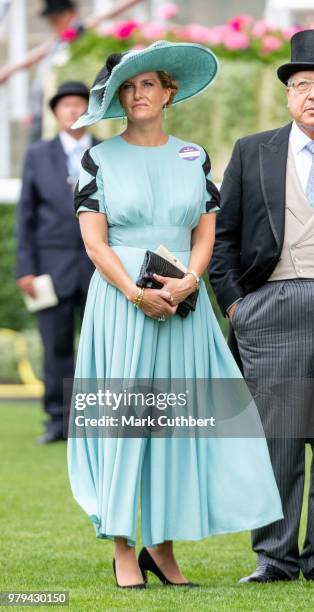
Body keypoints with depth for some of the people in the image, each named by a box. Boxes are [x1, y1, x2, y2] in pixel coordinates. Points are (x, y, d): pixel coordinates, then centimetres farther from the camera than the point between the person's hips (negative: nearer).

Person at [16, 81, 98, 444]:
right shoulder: (38, 155, 6)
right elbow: (26, 214, 5)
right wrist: (25, 268, -3)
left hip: (98, 265, 0)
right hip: (53, 263, 0)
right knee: (56, 346, -1)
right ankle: (58, 422, 4)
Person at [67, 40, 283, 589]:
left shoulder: (194, 158, 11)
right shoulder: (100, 159, 3)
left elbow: (205, 234, 7)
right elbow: (94, 241, -3)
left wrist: (186, 283, -12)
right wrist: (137, 294, -16)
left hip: (182, 303, 3)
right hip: (118, 298, -2)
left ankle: (163, 546, 7)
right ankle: (123, 548, -3)